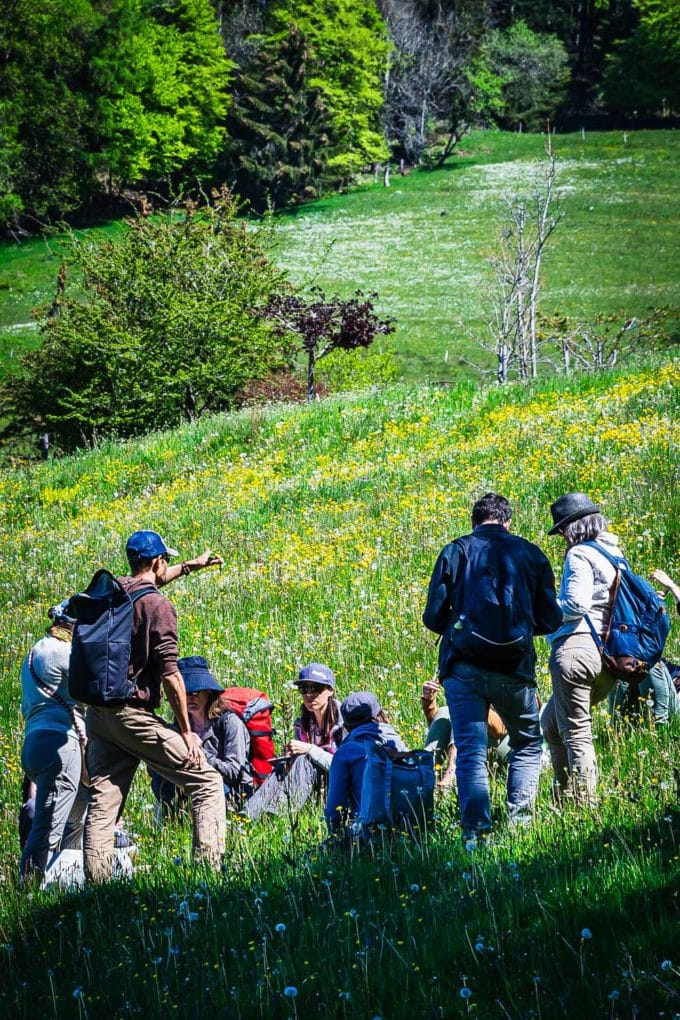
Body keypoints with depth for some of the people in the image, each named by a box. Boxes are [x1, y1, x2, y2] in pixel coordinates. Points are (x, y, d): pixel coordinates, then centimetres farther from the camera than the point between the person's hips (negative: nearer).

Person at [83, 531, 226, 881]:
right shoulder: (158, 606, -10)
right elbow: (169, 673, -14)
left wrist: (191, 566, 48)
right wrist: (186, 731, -9)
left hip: (97, 715, 7)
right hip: (133, 714, -7)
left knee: (102, 802, 8)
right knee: (207, 781, -1)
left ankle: (96, 884, 2)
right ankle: (209, 866, -13)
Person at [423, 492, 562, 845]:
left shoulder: (455, 551, 4)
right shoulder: (530, 554, 7)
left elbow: (433, 617, 1)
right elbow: (550, 619, 9)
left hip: (464, 667, -1)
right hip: (515, 669, 1)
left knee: (470, 752, 1)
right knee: (528, 745, 19)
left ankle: (476, 832, -12)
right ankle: (520, 821, 6)